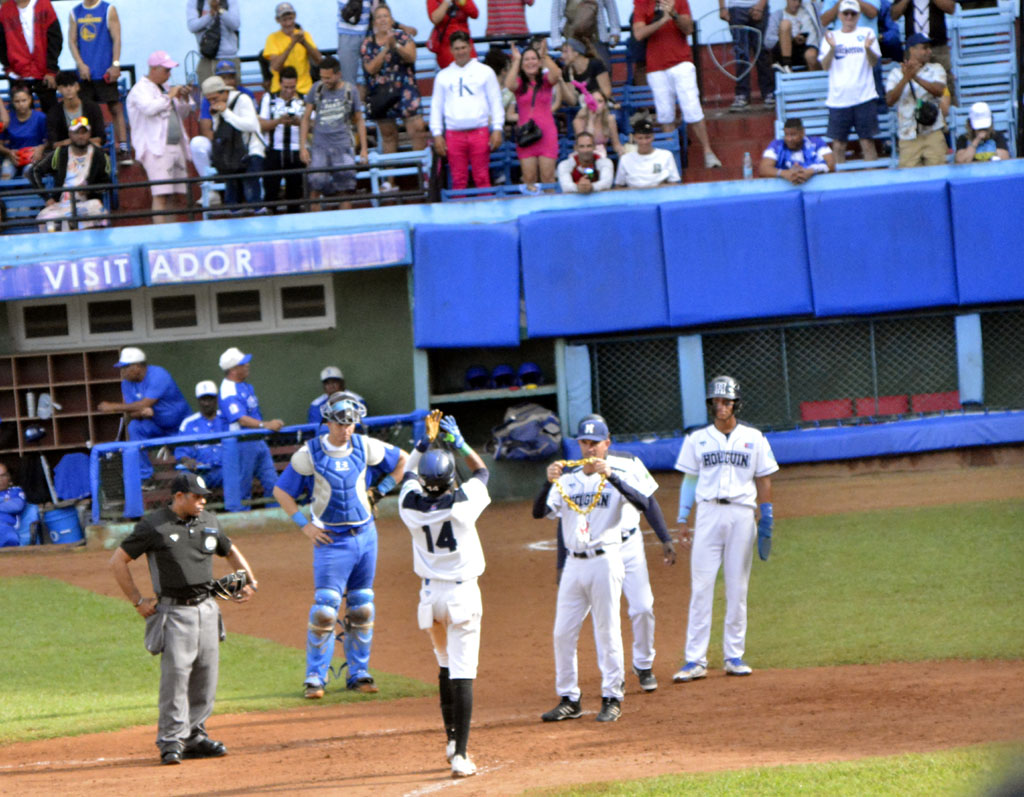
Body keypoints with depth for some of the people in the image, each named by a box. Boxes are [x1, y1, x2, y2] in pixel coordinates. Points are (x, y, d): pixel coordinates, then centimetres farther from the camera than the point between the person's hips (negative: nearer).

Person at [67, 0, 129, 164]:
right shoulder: (75, 13, 11)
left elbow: (116, 38, -2)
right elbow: (72, 41, 7)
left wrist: (115, 65, -11)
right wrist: (81, 65, -6)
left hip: (105, 70, -3)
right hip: (85, 71, 3)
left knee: (115, 108, -6)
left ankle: (123, 149, -8)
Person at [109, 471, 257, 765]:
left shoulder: (209, 522, 11)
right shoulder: (154, 526, -6)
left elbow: (231, 552, 28)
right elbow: (118, 561, -2)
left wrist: (249, 581, 12)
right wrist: (138, 601, -5)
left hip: (206, 608, 6)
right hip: (174, 611, -6)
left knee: (206, 676, 5)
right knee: (175, 674, -12)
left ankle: (195, 736, 14)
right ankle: (171, 741, -7)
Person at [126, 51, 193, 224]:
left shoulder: (165, 88, 22)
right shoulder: (140, 90, -3)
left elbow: (181, 114, 31)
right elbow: (149, 108, -24)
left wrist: (185, 99, 11)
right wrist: (169, 97, -12)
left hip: (176, 147, 9)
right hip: (156, 149, -9)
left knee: (177, 196, 5)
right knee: (161, 195, -17)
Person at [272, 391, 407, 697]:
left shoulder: (364, 447, 0)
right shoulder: (310, 453, -8)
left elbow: (402, 459, 16)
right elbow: (281, 491, -1)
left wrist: (380, 491, 7)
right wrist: (304, 524, -8)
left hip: (365, 534, 4)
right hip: (332, 540, -4)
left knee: (362, 608, 8)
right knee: (325, 609, -12)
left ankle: (359, 673, 17)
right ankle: (315, 677, -6)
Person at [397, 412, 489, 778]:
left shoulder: (410, 505, -7)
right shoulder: (462, 504, -15)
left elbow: (408, 472, 17)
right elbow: (482, 471, 6)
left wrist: (428, 439, 18)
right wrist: (458, 441, 13)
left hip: (430, 595, 4)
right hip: (462, 593, -4)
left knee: (446, 665, 23)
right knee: (462, 674, -6)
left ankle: (452, 740, 27)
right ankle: (460, 755, -13)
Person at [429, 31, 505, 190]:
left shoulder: (485, 72, 9)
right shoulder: (443, 76, 14)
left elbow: (496, 102, 8)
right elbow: (436, 106, 15)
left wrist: (497, 129, -1)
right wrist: (437, 134, 6)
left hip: (479, 132, -2)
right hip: (454, 134, 2)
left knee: (482, 178, -4)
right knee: (458, 179, -1)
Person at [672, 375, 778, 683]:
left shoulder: (753, 438, 9)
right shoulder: (697, 440, 9)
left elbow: (763, 480, 10)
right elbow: (689, 480, 9)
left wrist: (766, 519, 2)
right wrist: (683, 521, 3)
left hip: (742, 515, 0)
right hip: (709, 513, 0)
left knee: (737, 588, 3)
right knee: (701, 587, -6)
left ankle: (734, 656, 9)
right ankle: (696, 660, -7)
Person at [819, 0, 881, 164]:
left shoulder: (866, 34, 9)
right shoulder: (831, 37, 11)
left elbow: (874, 62, 0)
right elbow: (825, 66, 1)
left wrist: (868, 48, -20)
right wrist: (832, 48, -17)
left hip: (864, 95, -1)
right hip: (838, 99, 1)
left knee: (867, 143, -3)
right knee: (838, 145, -1)